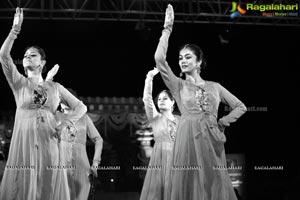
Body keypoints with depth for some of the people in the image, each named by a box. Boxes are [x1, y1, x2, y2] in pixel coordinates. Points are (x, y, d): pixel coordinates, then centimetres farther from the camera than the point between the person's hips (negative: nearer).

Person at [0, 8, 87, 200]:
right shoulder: (19, 83, 9)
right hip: (23, 143, -1)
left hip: (49, 145, 1)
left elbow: (81, 107, 15)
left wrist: (64, 125, 1)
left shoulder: (55, 87, 12)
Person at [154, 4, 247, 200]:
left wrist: (222, 123, 7)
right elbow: (160, 58, -4)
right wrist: (167, 29, -2)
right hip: (188, 140, -1)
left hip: (212, 141, 1)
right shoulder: (178, 85, 10)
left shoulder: (215, 86, 15)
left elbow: (240, 107, 20)